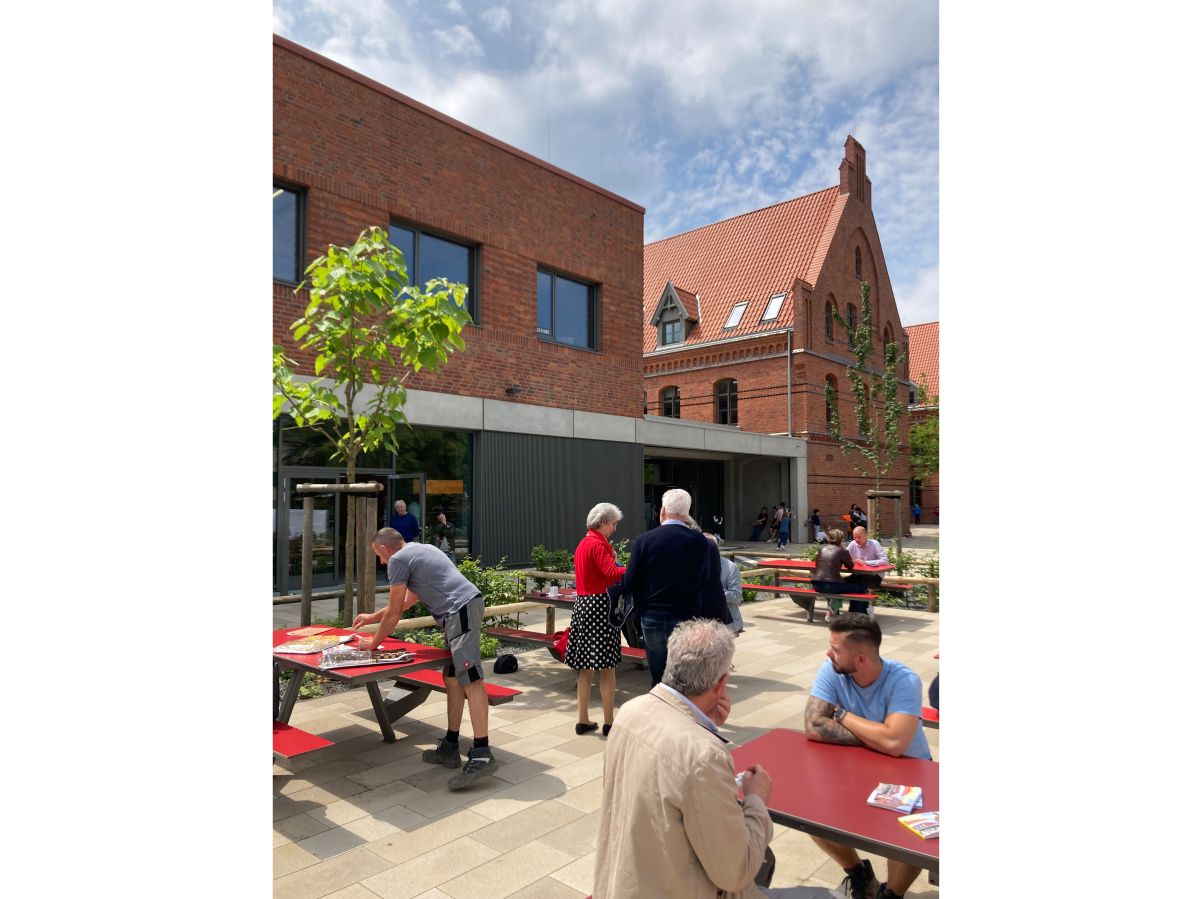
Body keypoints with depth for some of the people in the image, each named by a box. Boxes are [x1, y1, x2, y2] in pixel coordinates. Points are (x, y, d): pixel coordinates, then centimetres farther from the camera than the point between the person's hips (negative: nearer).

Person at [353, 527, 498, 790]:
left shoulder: (398, 560, 0)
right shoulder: (420, 550, 29)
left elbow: (395, 613, 4)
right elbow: (409, 599, 39)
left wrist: (374, 642, 19)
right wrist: (372, 617, 47)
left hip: (461, 609, -10)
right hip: (466, 607, 10)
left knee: (470, 679, -16)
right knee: (452, 677, 13)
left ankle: (482, 755, -22)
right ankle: (450, 748, 19)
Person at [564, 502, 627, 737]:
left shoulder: (583, 543, 15)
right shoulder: (598, 544, -13)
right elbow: (613, 573, -26)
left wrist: (611, 558, 6)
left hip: (583, 604, 9)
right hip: (600, 605, -9)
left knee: (586, 667, 13)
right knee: (607, 667, -1)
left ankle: (583, 720, 19)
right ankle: (608, 723, 6)